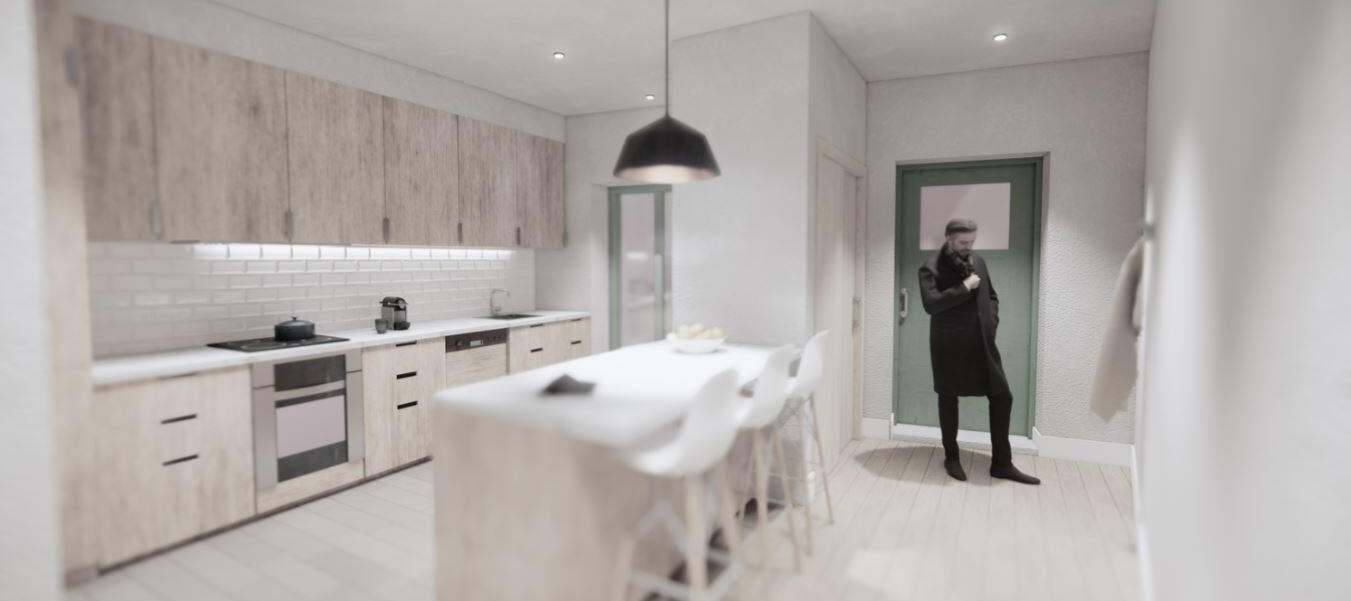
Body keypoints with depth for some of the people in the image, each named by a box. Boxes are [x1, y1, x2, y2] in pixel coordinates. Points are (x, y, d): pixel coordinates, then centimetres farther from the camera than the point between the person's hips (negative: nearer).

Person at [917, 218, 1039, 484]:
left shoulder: (978, 262, 11)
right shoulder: (931, 267, -8)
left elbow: (991, 296, 22)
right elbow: (930, 304, -22)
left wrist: (992, 320, 7)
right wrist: (963, 288, -20)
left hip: (981, 342, 6)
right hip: (949, 345, -6)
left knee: (1002, 397, 6)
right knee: (948, 400, 7)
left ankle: (1002, 464, 19)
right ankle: (952, 458, 25)